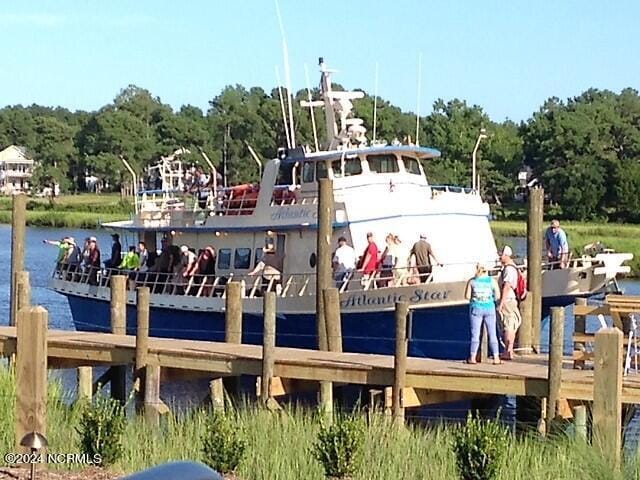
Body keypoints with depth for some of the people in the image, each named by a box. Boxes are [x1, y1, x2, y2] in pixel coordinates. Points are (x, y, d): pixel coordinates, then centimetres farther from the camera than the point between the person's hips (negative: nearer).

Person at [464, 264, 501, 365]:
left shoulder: (472, 281, -2)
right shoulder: (492, 281, -1)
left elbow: (467, 296, -3)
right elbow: (497, 296, -2)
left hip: (476, 308, 0)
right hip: (489, 308, 0)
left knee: (475, 334, 4)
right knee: (492, 334, 5)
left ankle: (472, 358, 3)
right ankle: (496, 358, 2)